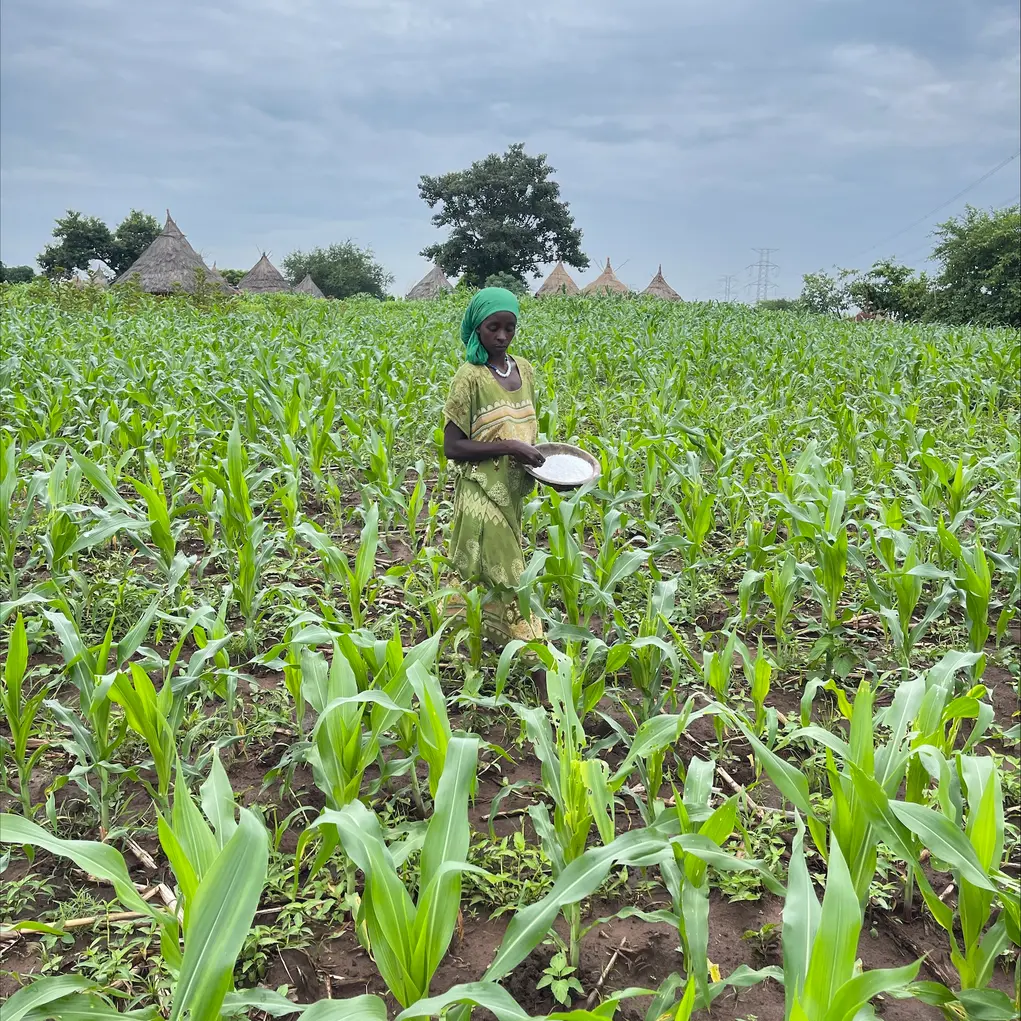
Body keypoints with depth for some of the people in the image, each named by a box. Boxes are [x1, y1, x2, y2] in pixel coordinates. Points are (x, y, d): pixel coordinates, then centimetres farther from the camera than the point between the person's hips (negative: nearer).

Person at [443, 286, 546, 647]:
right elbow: (452, 447, -14)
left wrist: (536, 455, 0)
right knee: (501, 575, -3)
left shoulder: (524, 369, 6)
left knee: (478, 576, 16)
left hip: (513, 492, 6)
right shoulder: (470, 377, -13)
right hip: (482, 494, -6)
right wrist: (508, 447, -20)